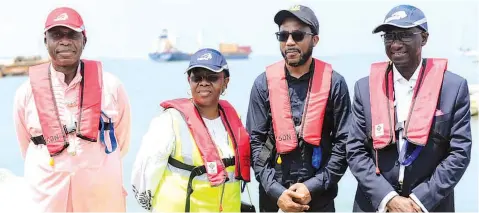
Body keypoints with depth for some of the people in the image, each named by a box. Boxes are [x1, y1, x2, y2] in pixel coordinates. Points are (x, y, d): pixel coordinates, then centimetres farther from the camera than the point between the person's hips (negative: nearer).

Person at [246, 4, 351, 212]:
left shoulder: (333, 82, -4)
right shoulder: (264, 83, -1)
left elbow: (344, 143, -5)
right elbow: (254, 142, -2)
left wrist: (313, 186, -12)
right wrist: (276, 190, -11)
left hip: (320, 196, -1)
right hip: (273, 196, 1)